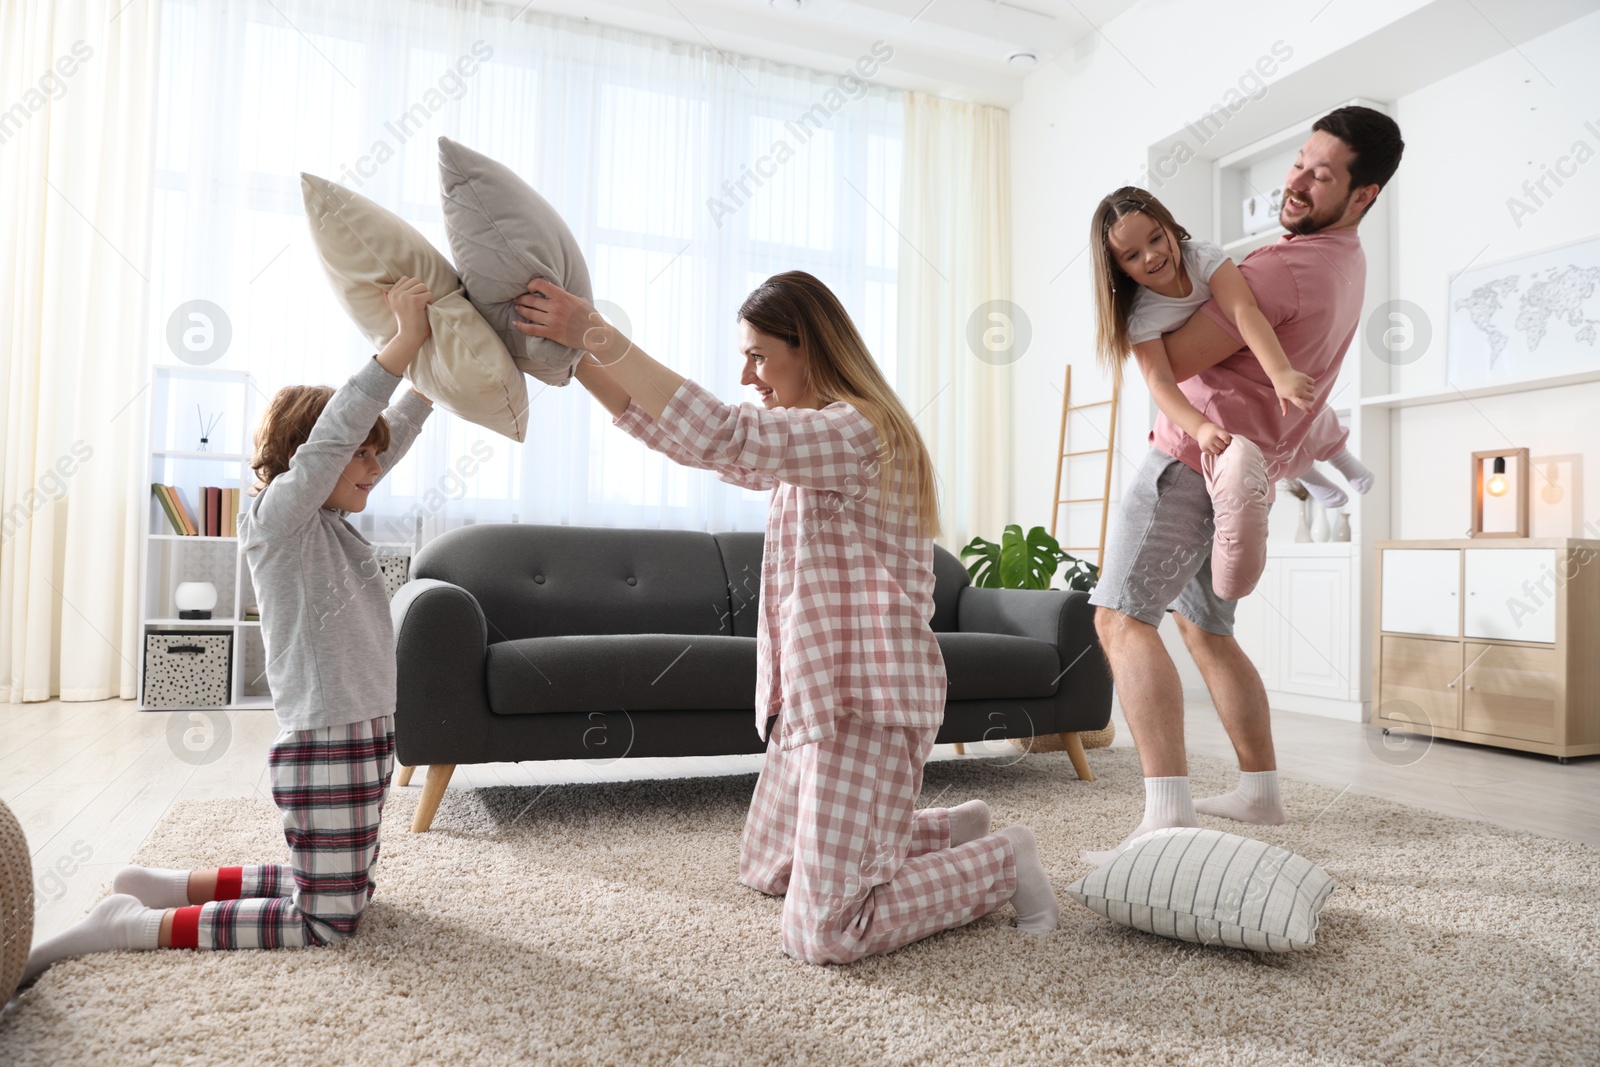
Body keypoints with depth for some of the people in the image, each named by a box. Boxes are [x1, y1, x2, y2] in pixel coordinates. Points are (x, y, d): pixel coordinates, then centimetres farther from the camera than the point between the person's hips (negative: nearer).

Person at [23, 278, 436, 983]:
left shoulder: (330, 521, 12)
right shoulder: (279, 516, -13)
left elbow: (391, 436, 19)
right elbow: (332, 434, -29)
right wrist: (404, 343, -32)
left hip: (362, 737, 10)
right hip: (325, 746, -10)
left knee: (345, 890, 21)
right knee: (328, 920, -1)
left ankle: (174, 887, 26)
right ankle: (132, 926, 7)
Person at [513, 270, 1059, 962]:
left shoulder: (855, 431, -15)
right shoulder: (806, 444, 16)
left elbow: (718, 434, -29)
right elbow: (672, 431, 12)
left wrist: (597, 333, -26)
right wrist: (576, 356, 3)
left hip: (862, 702, -10)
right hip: (812, 697, 10)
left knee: (823, 936, -9)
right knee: (766, 871, 23)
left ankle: (1002, 862, 10)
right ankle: (949, 833, 30)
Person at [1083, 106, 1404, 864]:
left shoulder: (1285, 268, -17)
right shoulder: (1345, 261, 17)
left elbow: (1174, 360, -18)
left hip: (1195, 458, -11)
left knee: (1122, 617, -19)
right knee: (1206, 629, 21)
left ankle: (1168, 815, -28)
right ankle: (1260, 789, 28)